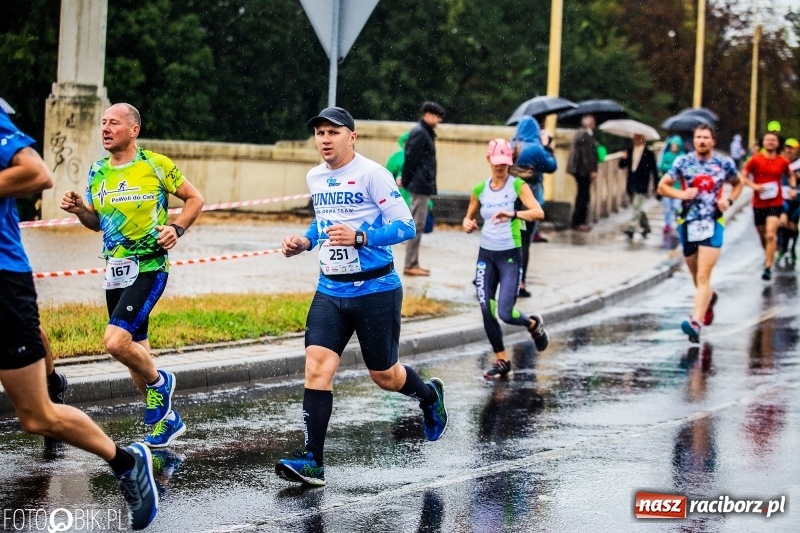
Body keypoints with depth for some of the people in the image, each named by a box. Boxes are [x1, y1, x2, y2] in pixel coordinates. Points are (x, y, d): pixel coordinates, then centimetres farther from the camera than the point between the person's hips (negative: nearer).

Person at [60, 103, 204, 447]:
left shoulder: (155, 165, -8)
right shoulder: (98, 172, 8)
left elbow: (194, 199, 1)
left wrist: (176, 229, -13)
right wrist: (79, 210, -1)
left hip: (148, 268, -7)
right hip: (116, 271, 7)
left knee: (115, 342, -22)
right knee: (134, 351, 13)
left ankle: (159, 382, 7)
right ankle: (166, 420, 29)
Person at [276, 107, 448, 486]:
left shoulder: (371, 174, -13)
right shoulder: (314, 178, 8)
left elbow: (406, 226, -15)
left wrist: (360, 237, -28)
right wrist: (305, 241, 7)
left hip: (375, 289, -5)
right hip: (331, 290, 5)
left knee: (384, 375, 9)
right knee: (317, 366, -12)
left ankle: (429, 395, 43)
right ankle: (313, 462, -13)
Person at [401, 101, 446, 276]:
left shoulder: (424, 132, 16)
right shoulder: (420, 133, -15)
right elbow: (411, 159, -17)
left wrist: (406, 179, 10)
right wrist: (406, 180, -10)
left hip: (422, 185, 10)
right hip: (421, 185, -10)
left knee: (417, 225, 12)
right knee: (417, 225, -7)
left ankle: (413, 263, 16)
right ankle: (410, 265, -5)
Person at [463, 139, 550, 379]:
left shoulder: (518, 186, -9)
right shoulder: (480, 190, 5)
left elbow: (539, 212, -23)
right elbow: (469, 217, 18)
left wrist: (512, 214, -39)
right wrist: (467, 224, -7)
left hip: (510, 255, -4)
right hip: (486, 254, 4)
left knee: (505, 313, -11)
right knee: (487, 312, -1)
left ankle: (534, 324, 23)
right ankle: (501, 362, 15)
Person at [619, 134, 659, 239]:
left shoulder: (648, 153, -4)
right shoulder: (629, 151, 8)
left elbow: (654, 170, -1)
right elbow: (621, 165, 8)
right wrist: (623, 158, -14)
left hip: (642, 185, -6)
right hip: (631, 184, 6)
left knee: (636, 207, -14)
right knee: (637, 208, 14)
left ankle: (630, 229, -18)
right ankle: (646, 227, 29)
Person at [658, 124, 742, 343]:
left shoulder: (724, 164, 1)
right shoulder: (682, 162, 1)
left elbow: (737, 184, 18)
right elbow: (662, 186, 4)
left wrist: (729, 200, -1)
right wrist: (681, 194, -15)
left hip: (713, 224, -2)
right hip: (688, 224, 2)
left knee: (703, 276, -15)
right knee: (695, 274, 17)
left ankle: (695, 322, -23)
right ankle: (709, 297, 49)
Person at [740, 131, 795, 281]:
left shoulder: (782, 162, 1)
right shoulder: (755, 159, -4)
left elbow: (791, 175, 20)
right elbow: (743, 176, 0)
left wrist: (793, 188, 3)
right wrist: (754, 185, -17)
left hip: (775, 203, -1)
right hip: (758, 204, 1)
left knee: (770, 235, -16)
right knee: (762, 235, 15)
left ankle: (768, 267, -15)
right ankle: (768, 256, 43)